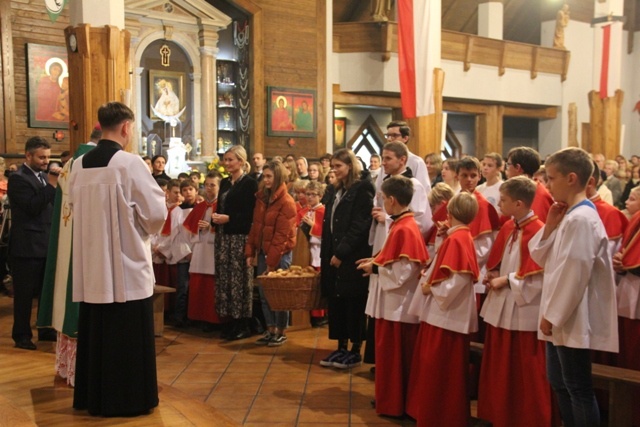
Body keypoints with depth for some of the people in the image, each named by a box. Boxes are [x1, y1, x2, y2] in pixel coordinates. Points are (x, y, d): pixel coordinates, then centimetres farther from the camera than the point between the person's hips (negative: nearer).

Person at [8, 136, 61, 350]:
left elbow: (54, 204, 14)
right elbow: (33, 207, -21)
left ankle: (46, 330, 25)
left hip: (47, 243, 8)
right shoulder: (18, 178, -11)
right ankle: (22, 335, 12)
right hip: (27, 246, -8)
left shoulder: (44, 176, 14)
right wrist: (51, 185, -22)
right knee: (24, 293, 2)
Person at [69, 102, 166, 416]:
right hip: (127, 265, -6)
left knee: (95, 332, 15)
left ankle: (93, 397, 25)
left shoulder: (79, 165, 4)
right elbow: (156, 213, -13)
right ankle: (129, 399, 13)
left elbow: (75, 209, 14)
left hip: (91, 266, 6)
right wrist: (145, 229, 7)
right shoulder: (130, 163, -14)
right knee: (128, 337, 4)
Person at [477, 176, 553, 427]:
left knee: (526, 375, 5)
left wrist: (506, 280, -16)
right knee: (500, 371, 17)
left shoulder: (537, 231, -18)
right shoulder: (507, 228, 8)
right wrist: (493, 275, 0)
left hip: (524, 312, -8)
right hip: (502, 308, 8)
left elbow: (539, 276, -21)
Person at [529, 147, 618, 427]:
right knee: (560, 384, 19)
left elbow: (574, 274, -22)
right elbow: (540, 258, 14)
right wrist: (550, 226, 0)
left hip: (571, 319, -10)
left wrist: (552, 315, -16)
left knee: (578, 389, 1)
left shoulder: (581, 218, -19)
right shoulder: (569, 216, 10)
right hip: (560, 317, 10)